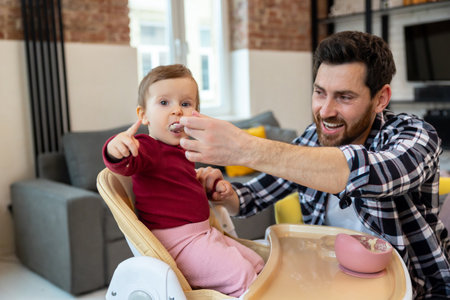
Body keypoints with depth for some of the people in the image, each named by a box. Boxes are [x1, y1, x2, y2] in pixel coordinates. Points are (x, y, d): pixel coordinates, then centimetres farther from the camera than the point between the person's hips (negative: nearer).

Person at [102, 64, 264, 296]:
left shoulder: (180, 150, 14)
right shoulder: (147, 147, -17)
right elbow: (127, 164, -40)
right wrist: (116, 150, -62)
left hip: (203, 232, 10)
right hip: (177, 240, -10)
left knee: (257, 264, 15)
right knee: (241, 274, -21)